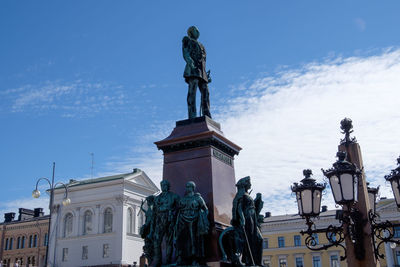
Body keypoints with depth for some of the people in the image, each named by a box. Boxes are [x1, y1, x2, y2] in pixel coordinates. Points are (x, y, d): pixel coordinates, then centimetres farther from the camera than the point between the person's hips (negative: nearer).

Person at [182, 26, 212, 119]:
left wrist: (206, 75, 17)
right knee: (192, 91, -20)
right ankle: (192, 118, -31)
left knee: (205, 93, -6)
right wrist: (190, 62, -24)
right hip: (192, 69, -7)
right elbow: (185, 54, -3)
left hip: (202, 72, 7)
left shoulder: (200, 45, 34)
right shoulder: (187, 40, 14)